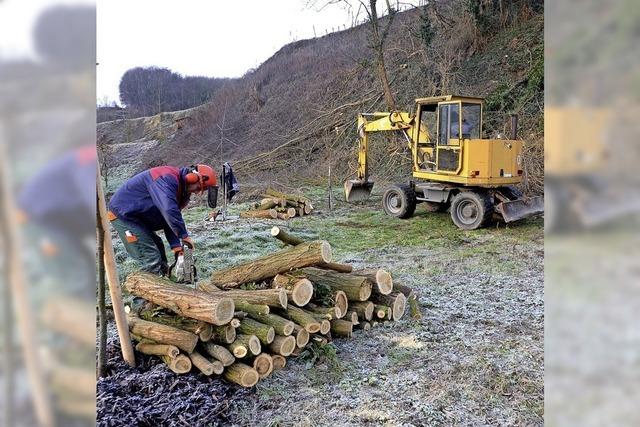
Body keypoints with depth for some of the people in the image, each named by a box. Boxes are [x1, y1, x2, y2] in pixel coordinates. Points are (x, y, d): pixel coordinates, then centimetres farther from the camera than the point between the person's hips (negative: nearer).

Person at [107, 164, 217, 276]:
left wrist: (176, 245, -6)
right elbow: (169, 211, -38)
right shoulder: (167, 178, -26)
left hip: (138, 218, 10)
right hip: (123, 215, -10)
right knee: (151, 258, -14)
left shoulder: (180, 188, 6)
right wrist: (184, 236, -29)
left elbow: (169, 220, 5)